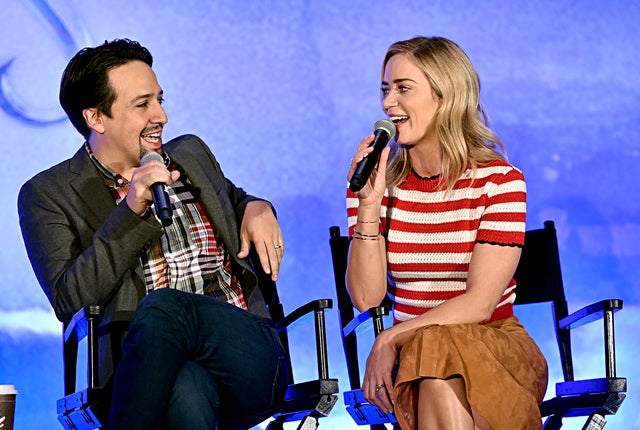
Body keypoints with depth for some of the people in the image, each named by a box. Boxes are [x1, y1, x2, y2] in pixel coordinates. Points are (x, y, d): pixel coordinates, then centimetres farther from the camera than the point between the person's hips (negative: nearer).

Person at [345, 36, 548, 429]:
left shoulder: (499, 181, -5)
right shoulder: (380, 183, 5)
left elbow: (480, 304, -13)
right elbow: (366, 298, -5)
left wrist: (390, 338, -20)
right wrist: (369, 204, -14)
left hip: (497, 349, -2)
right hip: (412, 356, 2)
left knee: (438, 348, -35)